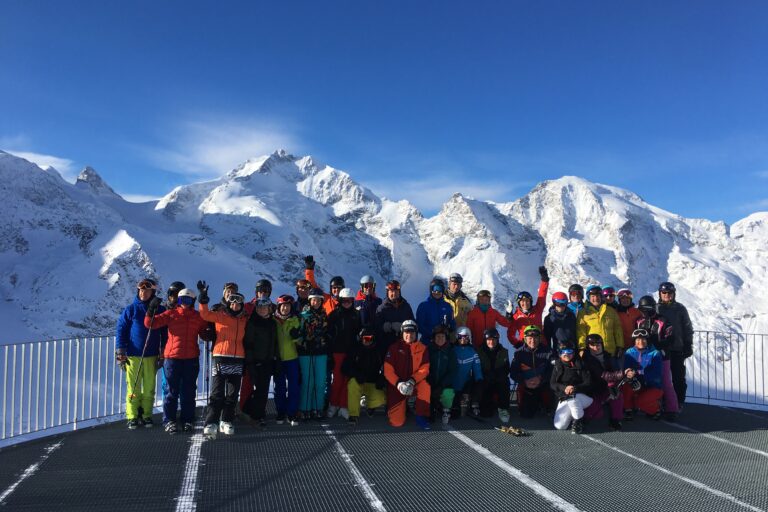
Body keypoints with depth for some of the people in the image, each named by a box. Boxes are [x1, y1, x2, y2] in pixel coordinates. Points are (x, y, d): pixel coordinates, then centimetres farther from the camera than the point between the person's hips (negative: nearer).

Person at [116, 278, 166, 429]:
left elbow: (164, 333, 9)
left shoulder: (160, 310, 5)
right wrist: (121, 354, -5)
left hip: (152, 356, 1)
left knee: (149, 388, 5)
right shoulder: (130, 310, 1)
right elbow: (121, 330, 1)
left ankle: (146, 415, 16)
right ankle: (132, 417, 9)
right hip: (133, 356, -1)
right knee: (133, 387, 1)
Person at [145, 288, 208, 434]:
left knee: (189, 391, 8)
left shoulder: (198, 317, 9)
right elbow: (150, 323, -1)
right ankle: (169, 421, 10)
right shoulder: (171, 314, 3)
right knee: (172, 391, 3)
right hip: (172, 357, -2)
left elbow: (205, 332, 20)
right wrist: (151, 311, -17)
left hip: (191, 359, 2)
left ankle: (187, 420, 17)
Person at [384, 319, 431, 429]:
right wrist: (398, 384, -25)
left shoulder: (422, 348, -1)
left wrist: (412, 381, -25)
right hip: (396, 385, -1)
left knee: (425, 387, -35)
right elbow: (388, 370, -10)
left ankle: (421, 417, -13)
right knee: (397, 422, -11)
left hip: (415, 383, 1)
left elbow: (425, 369, -8)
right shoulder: (394, 348, -5)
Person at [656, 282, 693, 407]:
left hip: (677, 349, -1)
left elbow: (688, 328, 6)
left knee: (678, 377, 4)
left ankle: (679, 402, 14)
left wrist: (688, 346, 0)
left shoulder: (680, 309, 3)